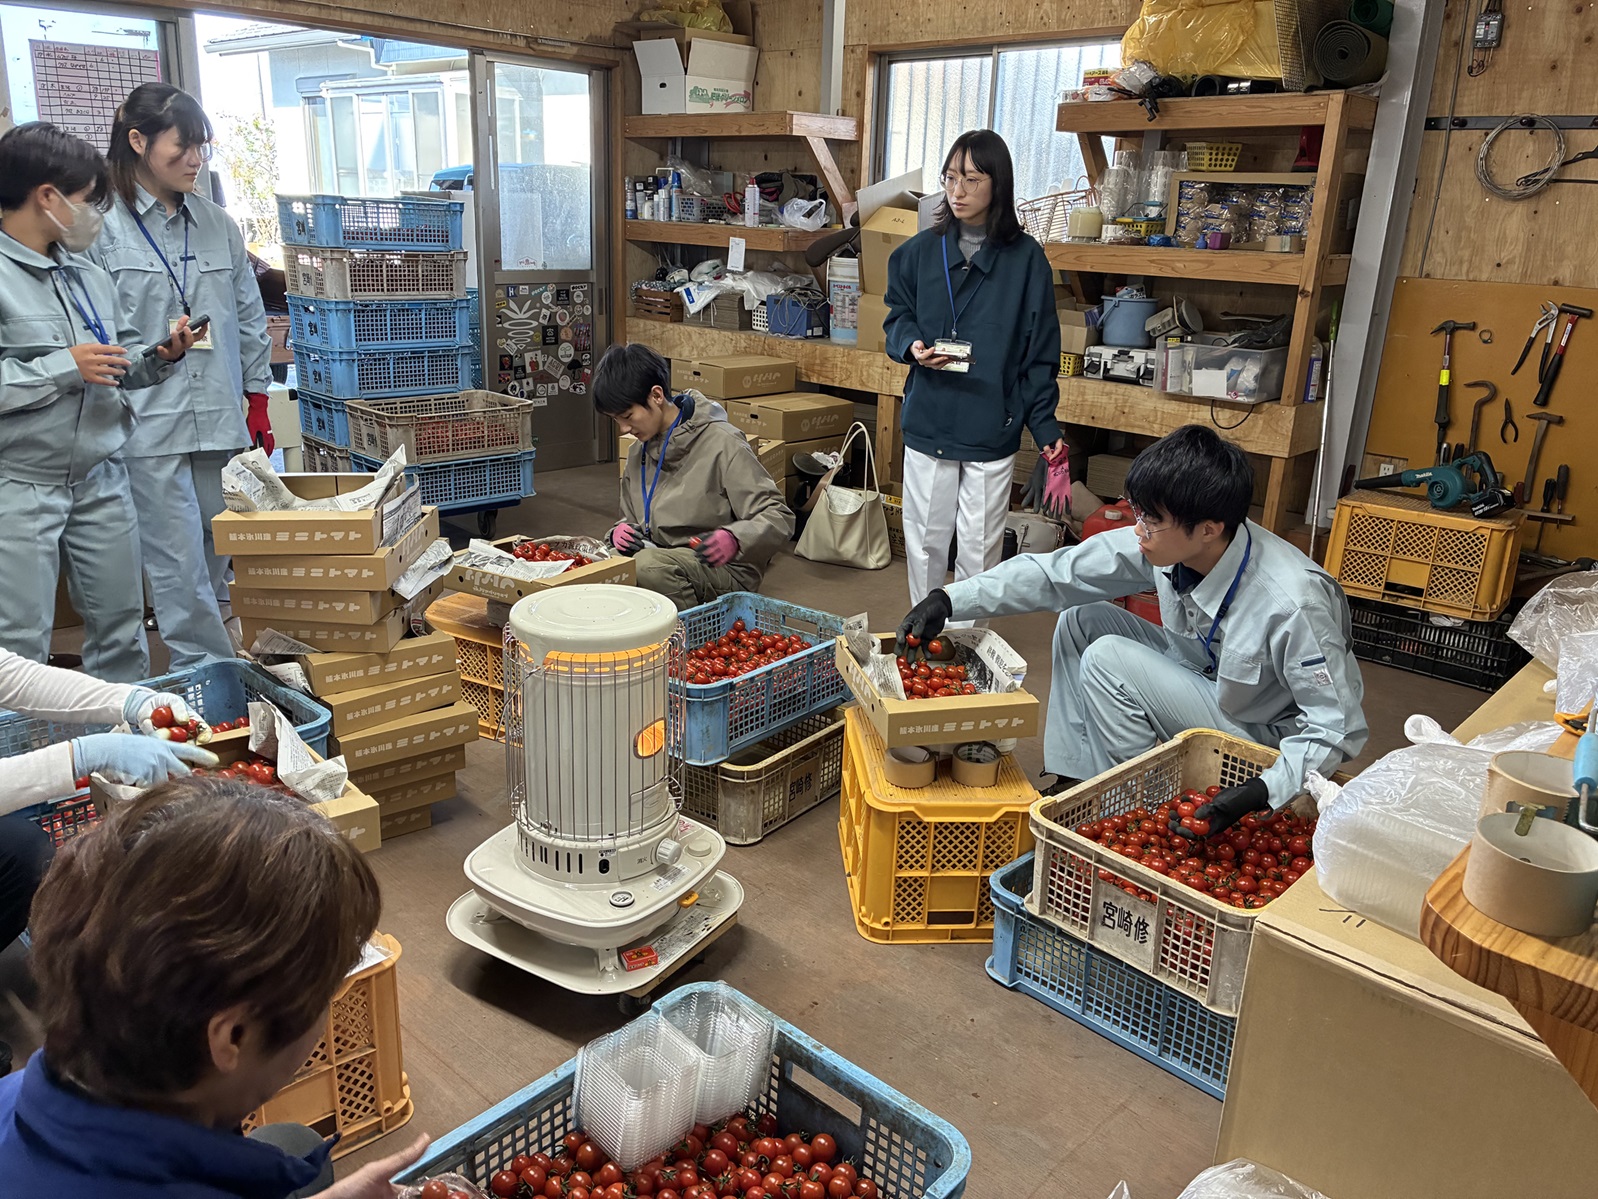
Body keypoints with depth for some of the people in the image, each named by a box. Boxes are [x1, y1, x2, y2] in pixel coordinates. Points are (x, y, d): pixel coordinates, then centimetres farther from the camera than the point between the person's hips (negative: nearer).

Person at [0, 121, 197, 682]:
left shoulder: (90, 277, 12)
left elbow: (121, 369, 18)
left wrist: (161, 355, 0)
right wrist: (65, 367, -18)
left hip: (101, 479, 7)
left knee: (122, 634, 13)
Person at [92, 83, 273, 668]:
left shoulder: (218, 225, 13)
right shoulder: (103, 229, -2)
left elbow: (250, 318, 16)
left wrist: (258, 401, 14)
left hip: (220, 422, 5)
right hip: (148, 426, -4)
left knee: (217, 563, 11)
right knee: (179, 569, -2)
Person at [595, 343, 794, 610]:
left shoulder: (722, 444, -12)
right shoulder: (639, 454, 11)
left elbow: (779, 518, -15)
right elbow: (631, 520, 22)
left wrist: (734, 538, -35)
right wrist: (619, 531, -3)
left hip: (725, 572, -7)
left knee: (650, 565, -33)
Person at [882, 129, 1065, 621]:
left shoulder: (1026, 259, -2)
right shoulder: (921, 250, 4)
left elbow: (1039, 353, 0)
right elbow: (897, 318, 13)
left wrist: (1045, 425, -5)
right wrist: (913, 346, -10)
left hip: (993, 428, -2)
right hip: (928, 421, 2)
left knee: (980, 547, 6)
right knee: (924, 540, 11)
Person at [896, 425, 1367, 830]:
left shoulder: (1293, 602, -35)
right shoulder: (1166, 542, -17)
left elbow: (1338, 728, -27)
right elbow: (1054, 573, -12)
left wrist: (1262, 793, -40)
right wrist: (949, 599, -17)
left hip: (1268, 735, -7)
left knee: (1107, 660, -22)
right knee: (1081, 621, 0)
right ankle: (1074, 783, 9)